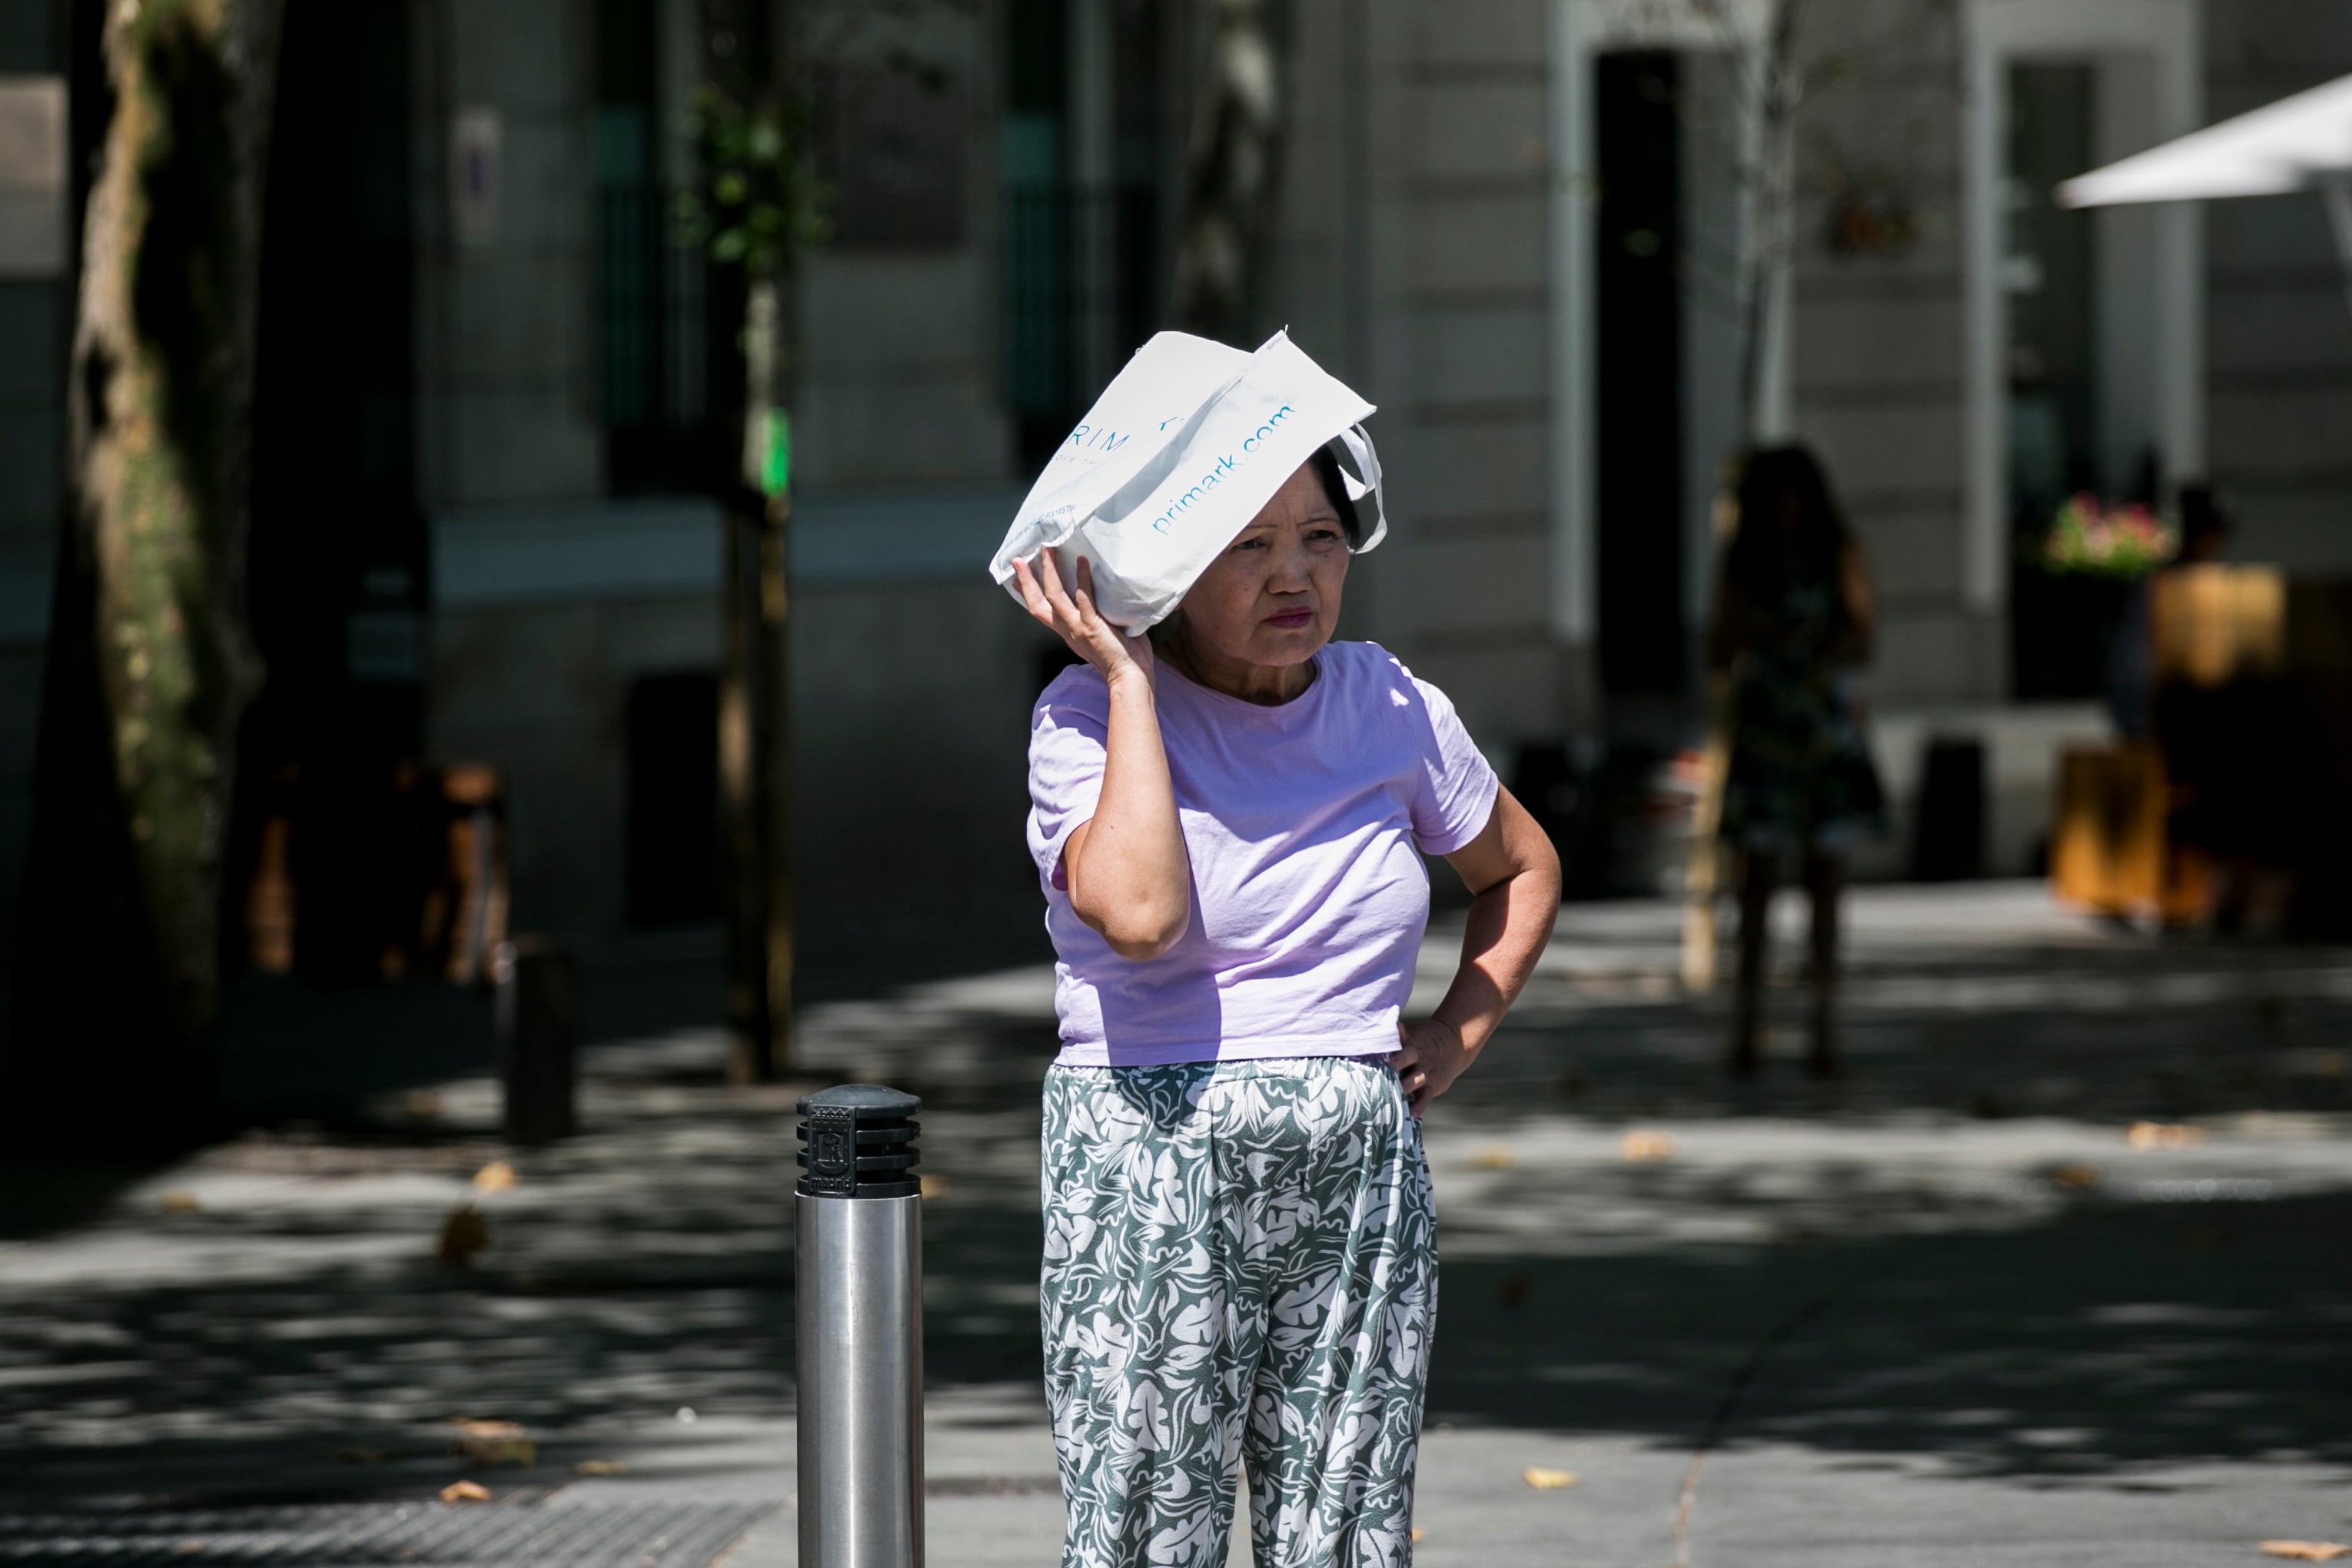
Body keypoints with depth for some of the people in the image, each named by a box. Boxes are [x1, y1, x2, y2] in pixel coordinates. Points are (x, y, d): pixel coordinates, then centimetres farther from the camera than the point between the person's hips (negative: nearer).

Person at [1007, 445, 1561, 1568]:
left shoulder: (1392, 708, 8)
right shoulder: (1090, 717, -5)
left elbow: (1524, 868, 26)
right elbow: (1139, 914, -24)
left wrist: (1459, 1033, 10)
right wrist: (1126, 678, -16)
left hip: (1361, 1182, 4)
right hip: (1153, 1181, -4)